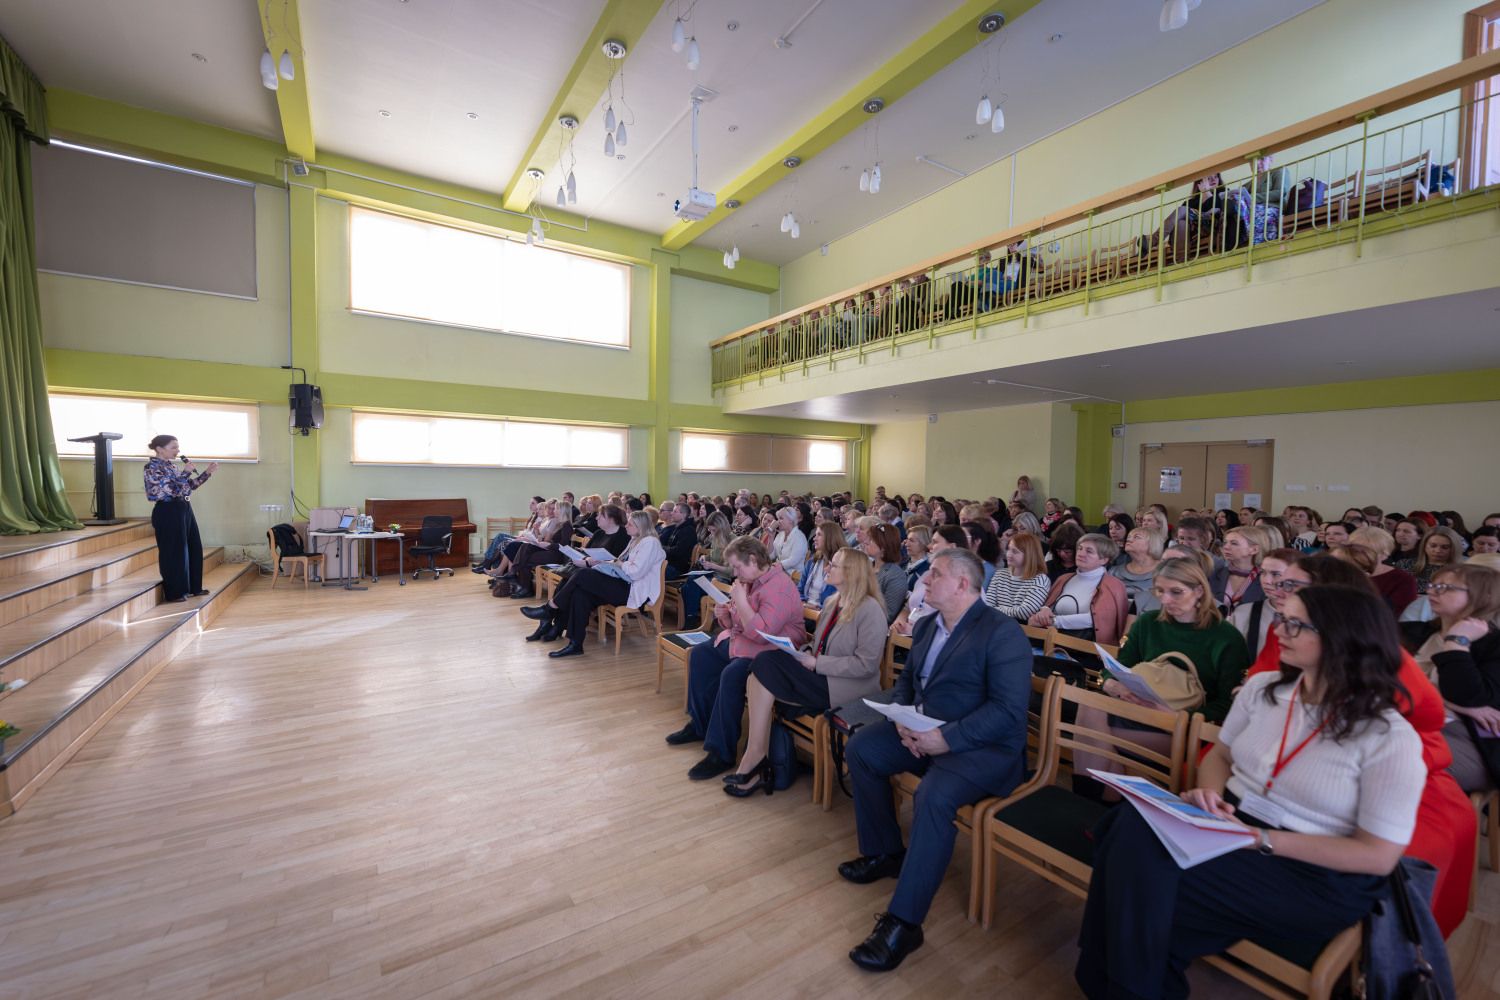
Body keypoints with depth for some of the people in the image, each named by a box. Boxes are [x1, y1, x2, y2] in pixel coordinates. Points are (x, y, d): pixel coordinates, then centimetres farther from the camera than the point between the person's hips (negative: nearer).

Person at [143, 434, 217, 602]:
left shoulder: (171, 466, 15)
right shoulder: (153, 466, -10)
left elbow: (191, 485, 21)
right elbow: (167, 488, -21)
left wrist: (207, 472, 10)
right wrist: (185, 472, -19)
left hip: (184, 510, 9)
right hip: (168, 512, -9)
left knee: (193, 549, 13)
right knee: (174, 551, -2)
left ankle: (193, 587, 24)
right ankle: (174, 593, 9)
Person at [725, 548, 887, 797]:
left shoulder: (870, 609, -12)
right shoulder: (831, 602, 15)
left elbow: (866, 664, -17)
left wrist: (816, 663, -18)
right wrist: (807, 651, -1)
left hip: (846, 689, -8)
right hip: (820, 677, 8)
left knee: (767, 663, -22)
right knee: (758, 684, -17)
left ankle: (755, 756, -11)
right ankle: (757, 769, -10)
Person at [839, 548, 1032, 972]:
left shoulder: (1003, 634, -15)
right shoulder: (927, 625, 10)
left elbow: (1008, 710, -22)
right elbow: (906, 678, 16)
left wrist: (947, 738, -26)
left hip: (983, 746, -8)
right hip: (922, 732, 8)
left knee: (933, 796, -31)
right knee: (861, 745, -2)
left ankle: (903, 922, -15)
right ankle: (884, 853, 16)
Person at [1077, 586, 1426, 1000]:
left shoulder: (1390, 738, -13)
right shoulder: (1263, 687, 3)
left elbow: (1379, 856, -11)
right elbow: (1220, 755, 14)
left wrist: (1261, 840, -19)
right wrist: (1209, 792, -8)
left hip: (1314, 875, -5)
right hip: (1230, 824, 5)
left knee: (1144, 873, -29)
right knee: (1133, 825, -28)